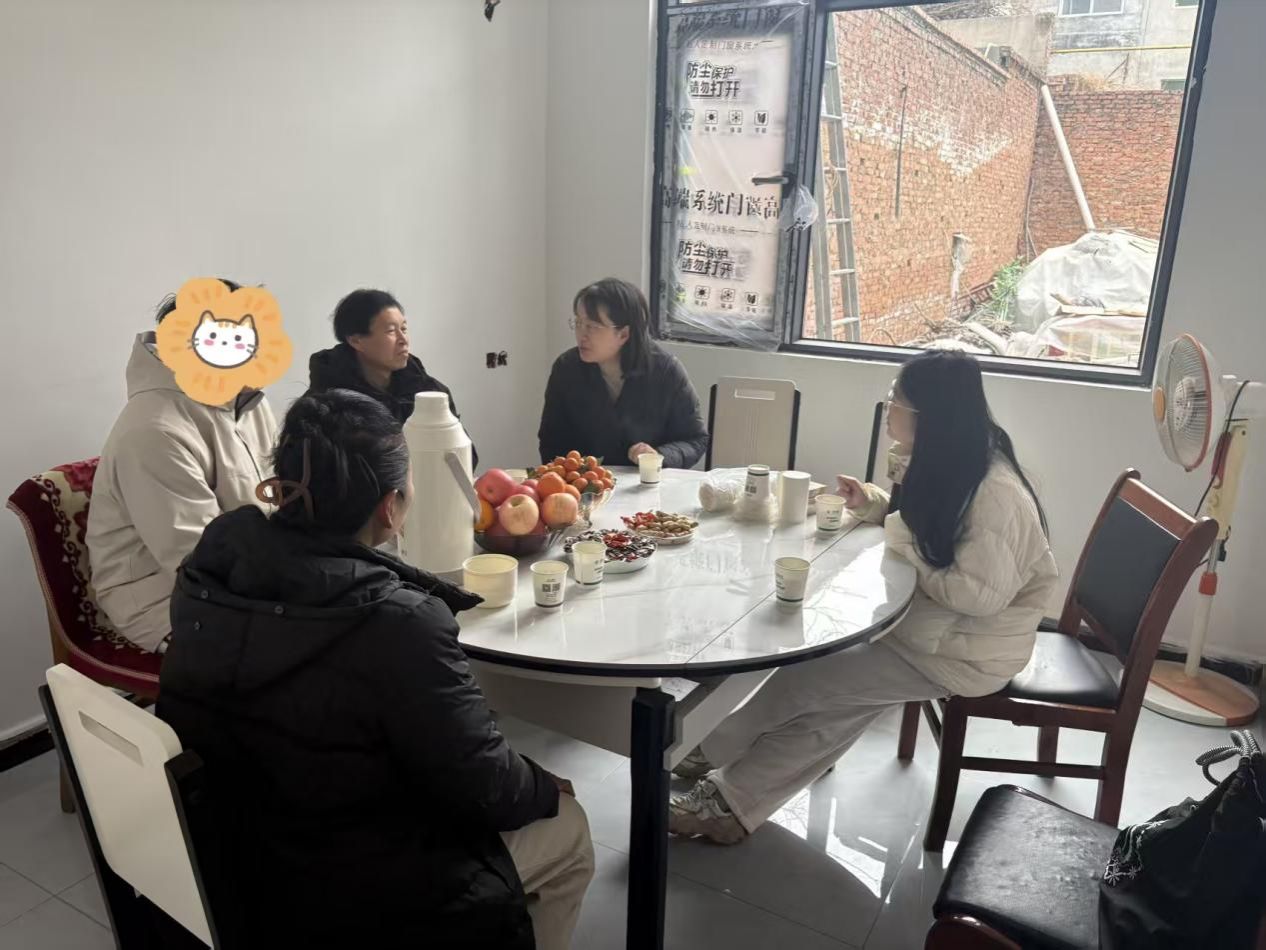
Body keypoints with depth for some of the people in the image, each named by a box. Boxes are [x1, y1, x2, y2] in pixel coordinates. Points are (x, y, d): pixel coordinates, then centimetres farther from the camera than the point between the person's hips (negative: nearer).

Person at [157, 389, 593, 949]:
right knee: (566, 829, 14)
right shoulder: (396, 624, -34)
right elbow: (483, 788, -21)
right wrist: (544, 789, -2)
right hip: (335, 902, -7)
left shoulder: (210, 564, -12)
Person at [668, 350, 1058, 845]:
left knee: (806, 677, -14)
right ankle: (736, 800, 4)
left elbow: (981, 594, -30)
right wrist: (872, 506, -2)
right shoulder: (945, 459, 2)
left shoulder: (995, 492, -27)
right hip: (929, 621, 8)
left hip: (968, 650, -8)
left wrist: (906, 547, -19)